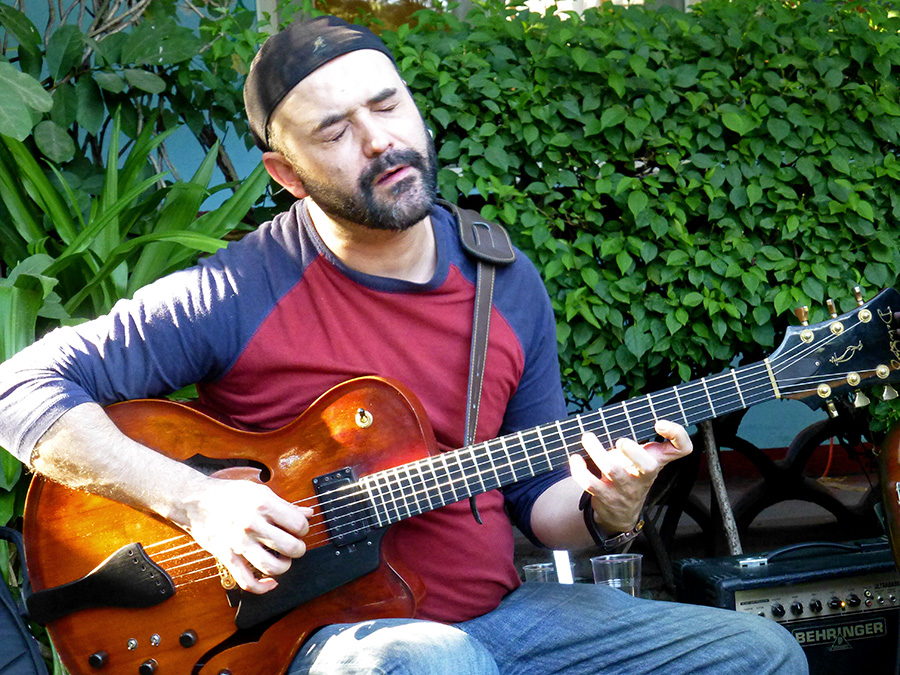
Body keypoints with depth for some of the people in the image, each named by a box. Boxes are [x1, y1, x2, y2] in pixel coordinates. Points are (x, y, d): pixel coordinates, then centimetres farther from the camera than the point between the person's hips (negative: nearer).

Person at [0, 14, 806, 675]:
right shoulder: (239, 296, -11)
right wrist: (192, 498, -20)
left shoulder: (508, 286, 5)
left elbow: (536, 496, 12)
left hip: (498, 610, 6)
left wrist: (605, 509, -11)